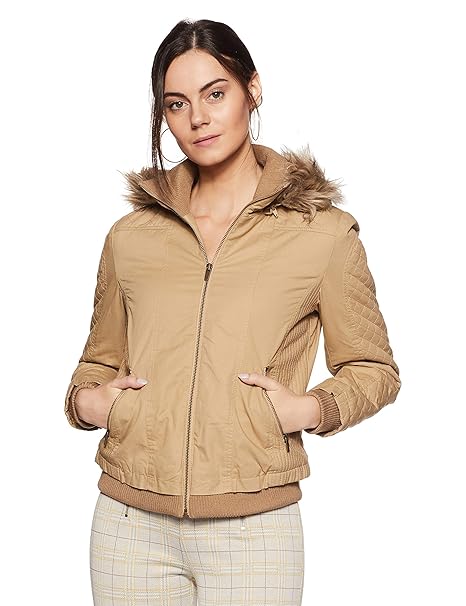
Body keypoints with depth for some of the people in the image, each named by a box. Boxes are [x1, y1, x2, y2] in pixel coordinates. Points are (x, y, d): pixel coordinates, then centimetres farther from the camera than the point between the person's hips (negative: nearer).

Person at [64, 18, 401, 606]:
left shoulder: (323, 232, -1)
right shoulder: (130, 236, 7)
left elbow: (374, 369, 7)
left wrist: (310, 409, -10)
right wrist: (84, 402, -2)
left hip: (253, 529, -2)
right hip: (129, 524, 3)